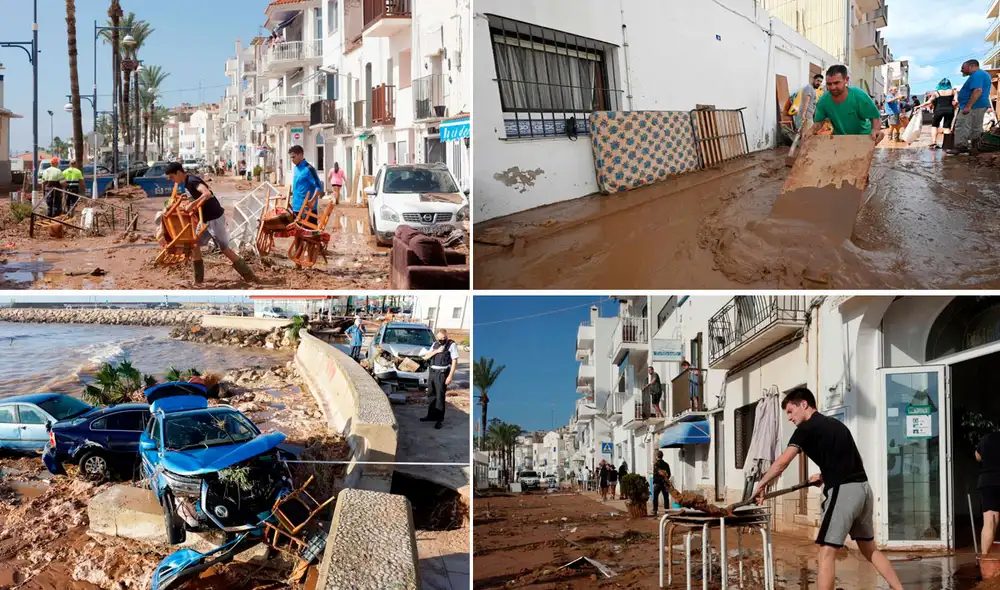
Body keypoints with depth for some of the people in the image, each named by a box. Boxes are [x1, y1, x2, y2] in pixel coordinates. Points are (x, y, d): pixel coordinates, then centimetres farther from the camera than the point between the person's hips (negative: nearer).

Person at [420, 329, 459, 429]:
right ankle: (431, 415, 26)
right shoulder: (435, 344, 12)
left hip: (442, 373, -6)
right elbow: (425, 357, 8)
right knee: (432, 395, 13)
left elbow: (454, 362, -10)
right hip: (432, 372, 6)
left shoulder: (452, 345, -6)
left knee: (440, 397, -6)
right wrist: (436, 351, -8)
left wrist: (450, 376, -16)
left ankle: (439, 420, 0)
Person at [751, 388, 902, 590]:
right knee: (870, 550, 20)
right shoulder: (835, 424, 22)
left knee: (827, 552, -6)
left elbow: (782, 463, -9)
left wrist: (760, 486, 1)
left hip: (843, 492, -8)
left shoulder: (807, 428, -2)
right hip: (863, 488, 8)